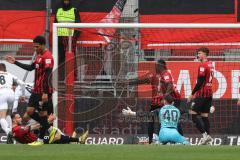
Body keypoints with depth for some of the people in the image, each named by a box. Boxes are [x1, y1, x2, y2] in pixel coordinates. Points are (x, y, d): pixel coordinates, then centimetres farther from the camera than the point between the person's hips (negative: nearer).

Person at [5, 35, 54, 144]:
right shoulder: (39, 56, 14)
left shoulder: (47, 57, -17)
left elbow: (47, 76, -22)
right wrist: (15, 62, 26)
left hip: (43, 92, -10)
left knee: (43, 114, -3)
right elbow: (30, 68, 26)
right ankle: (48, 126, 16)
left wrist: (45, 93, -26)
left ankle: (40, 139, 2)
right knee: (29, 112, 8)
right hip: (36, 90, 10)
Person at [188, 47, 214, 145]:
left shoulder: (203, 66, -14)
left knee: (193, 113, -7)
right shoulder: (210, 65, 14)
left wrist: (193, 94, -14)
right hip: (209, 94, 9)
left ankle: (204, 134, -16)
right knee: (205, 115, 10)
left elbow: (200, 82, -19)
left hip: (202, 94, -9)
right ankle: (207, 135, 3)